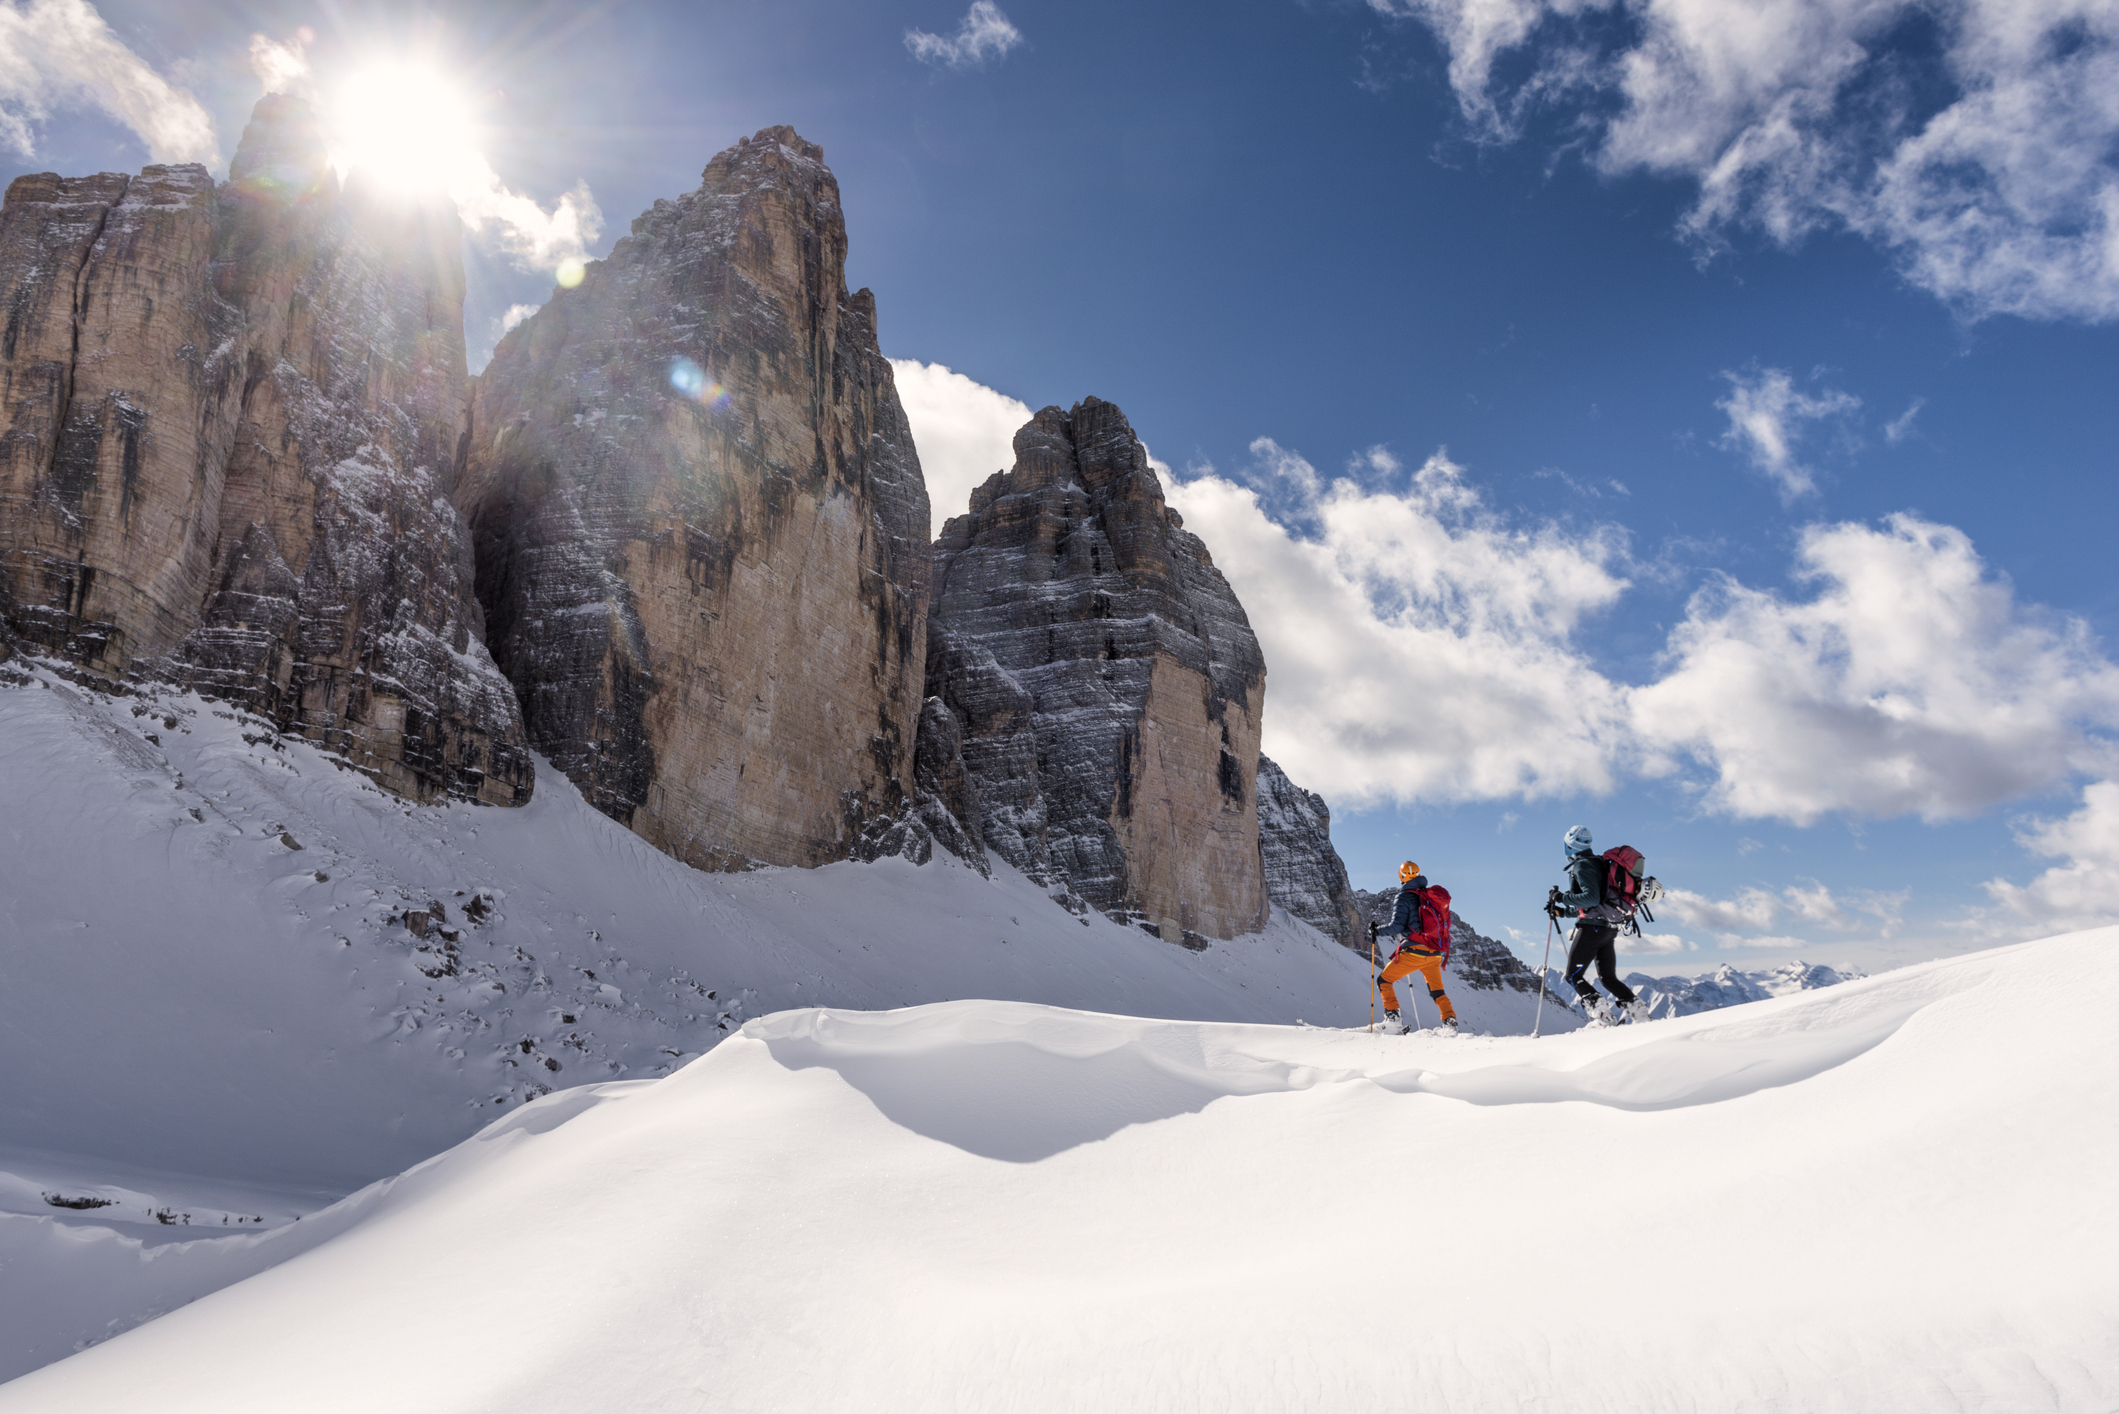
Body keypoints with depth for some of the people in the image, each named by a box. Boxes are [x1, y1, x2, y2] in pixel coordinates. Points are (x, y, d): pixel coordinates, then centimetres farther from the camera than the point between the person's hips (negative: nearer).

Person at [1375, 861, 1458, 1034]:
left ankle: (1392, 1019, -2)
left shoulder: (1405, 896, -6)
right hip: (1436, 954, 6)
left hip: (1415, 951, -6)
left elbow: (1396, 926, -14)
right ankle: (1450, 1022, 6)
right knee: (1437, 991, 22)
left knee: (1384, 980, 9)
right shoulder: (1434, 895, 13)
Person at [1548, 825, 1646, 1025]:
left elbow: (1591, 898, -23)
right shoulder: (1596, 863, 20)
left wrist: (1563, 898, -14)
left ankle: (1603, 1017, -13)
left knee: (1573, 976, -3)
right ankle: (1639, 1013, 6)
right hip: (1609, 928, 9)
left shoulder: (1582, 866, -10)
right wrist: (1561, 911, 24)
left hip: (1591, 928, -9)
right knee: (1609, 978, 16)